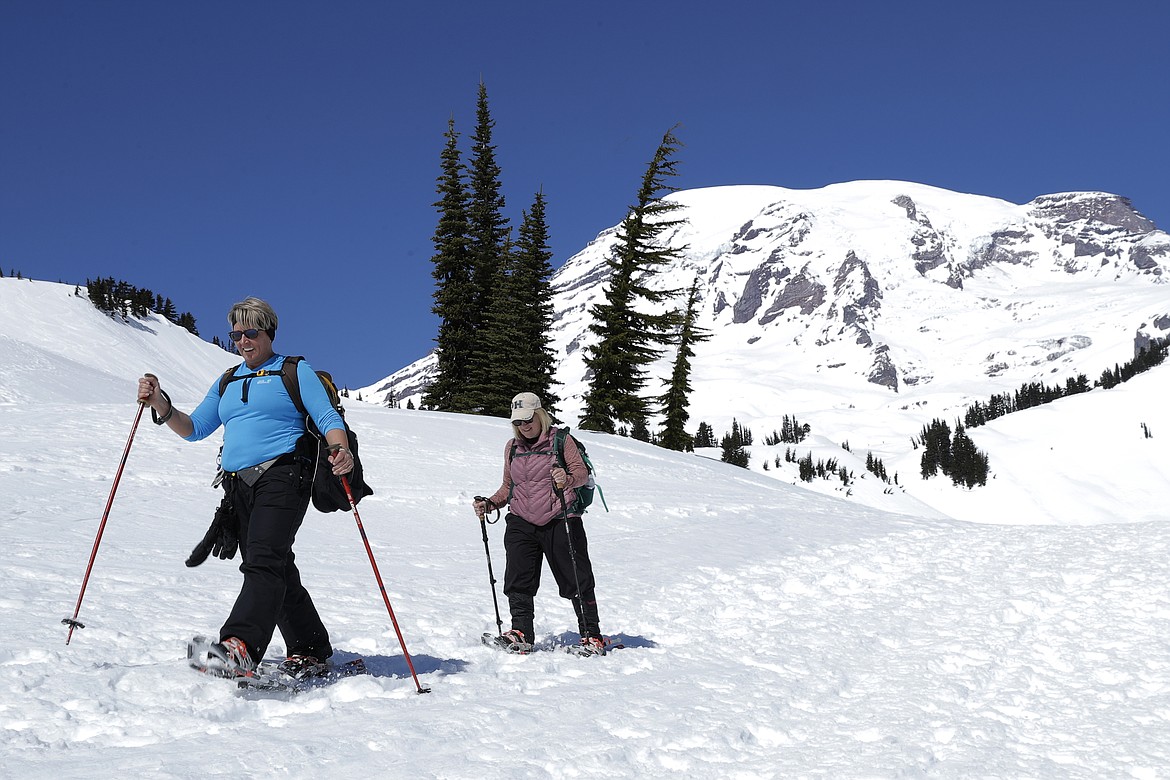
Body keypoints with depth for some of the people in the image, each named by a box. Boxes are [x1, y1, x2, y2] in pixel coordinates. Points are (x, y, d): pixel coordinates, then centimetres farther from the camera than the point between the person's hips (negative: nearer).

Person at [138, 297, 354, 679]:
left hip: (283, 476, -7)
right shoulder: (228, 382, 24)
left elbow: (327, 418, -2)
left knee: (263, 561, -23)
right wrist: (160, 405, 3)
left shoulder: (295, 371, 7)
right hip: (239, 485, 7)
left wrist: (341, 450, -24)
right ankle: (312, 650, 16)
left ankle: (239, 647, -39)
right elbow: (194, 428, 21)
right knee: (278, 572, 7)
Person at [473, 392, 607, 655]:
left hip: (559, 522, -4)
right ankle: (521, 633, 3)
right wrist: (489, 504, 7)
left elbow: (581, 471, -8)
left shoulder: (560, 440, 1)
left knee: (576, 581, -2)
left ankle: (592, 636, 6)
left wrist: (568, 479, -30)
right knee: (518, 581, -5)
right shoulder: (512, 447, 15)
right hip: (521, 523, 4)